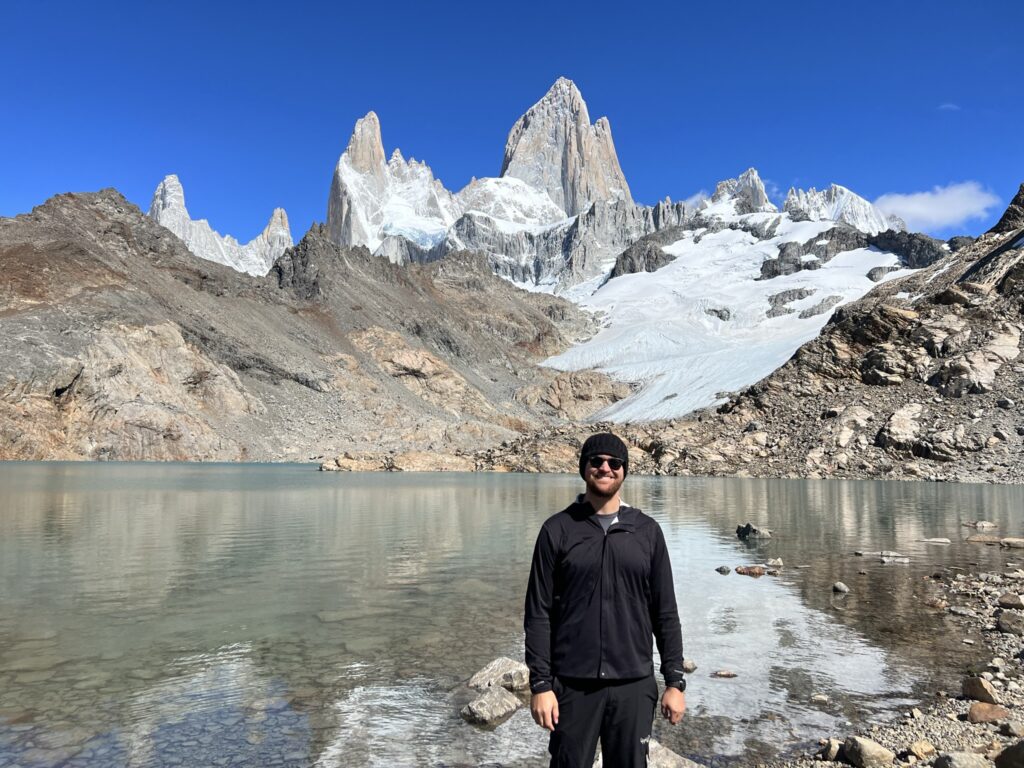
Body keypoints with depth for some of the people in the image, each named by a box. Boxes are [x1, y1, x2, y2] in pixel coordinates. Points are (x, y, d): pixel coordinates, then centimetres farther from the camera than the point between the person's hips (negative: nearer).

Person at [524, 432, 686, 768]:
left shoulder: (647, 531, 4)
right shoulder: (557, 529, -2)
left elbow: (665, 613, 6)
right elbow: (539, 613, -3)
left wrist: (675, 681, 4)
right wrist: (540, 683, -6)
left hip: (634, 685, 2)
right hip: (573, 684, -1)